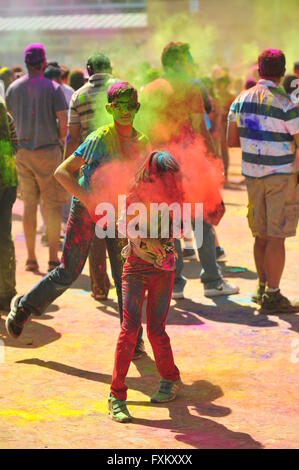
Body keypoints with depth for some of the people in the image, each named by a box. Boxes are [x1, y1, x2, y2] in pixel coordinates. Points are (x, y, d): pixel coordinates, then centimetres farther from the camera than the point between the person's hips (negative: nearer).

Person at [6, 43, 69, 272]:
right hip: (48, 150, -4)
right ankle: (53, 257, -1)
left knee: (29, 204, 10)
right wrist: (60, 140, 8)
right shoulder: (52, 88, -9)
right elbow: (63, 122, -10)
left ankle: (31, 258, 13)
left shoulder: (13, 88, 4)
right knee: (53, 205, 1)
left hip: (22, 152, 4)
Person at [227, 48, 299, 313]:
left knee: (261, 234, 16)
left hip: (252, 173, 6)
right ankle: (272, 295, 0)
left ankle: (263, 288, 26)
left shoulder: (241, 100, 3)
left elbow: (232, 140, 8)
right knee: (276, 236, -2)